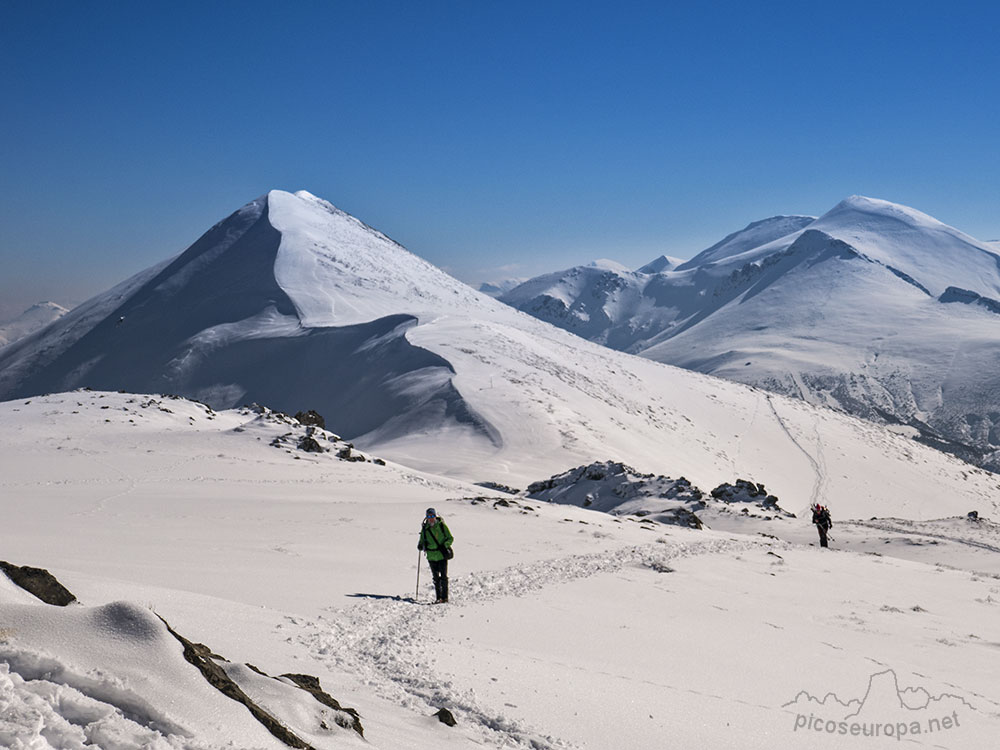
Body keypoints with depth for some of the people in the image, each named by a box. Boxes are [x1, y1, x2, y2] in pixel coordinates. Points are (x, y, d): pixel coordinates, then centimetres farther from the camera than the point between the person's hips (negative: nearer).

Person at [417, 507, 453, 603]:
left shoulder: (442, 525, -3)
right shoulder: (425, 528, 5)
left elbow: (450, 538, 0)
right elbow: (422, 541, 14)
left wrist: (445, 545, -17)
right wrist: (421, 546, -9)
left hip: (442, 555, -3)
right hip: (432, 557, 3)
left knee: (443, 577, -5)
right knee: (436, 578, 8)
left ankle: (445, 597, -1)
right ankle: (438, 598, 14)